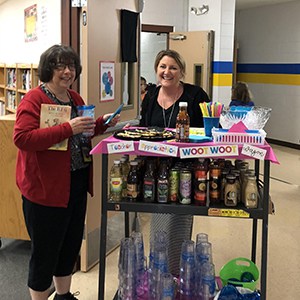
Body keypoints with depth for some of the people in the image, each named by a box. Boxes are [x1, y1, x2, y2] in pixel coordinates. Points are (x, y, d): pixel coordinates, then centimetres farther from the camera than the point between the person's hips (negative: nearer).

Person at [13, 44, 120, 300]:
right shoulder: (34, 100, -13)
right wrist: (67, 128, -29)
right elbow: (22, 138, -25)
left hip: (77, 183, 8)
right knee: (45, 251, 6)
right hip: (46, 187, -8)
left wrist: (103, 123, 5)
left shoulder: (75, 98, 11)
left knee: (71, 244, 20)